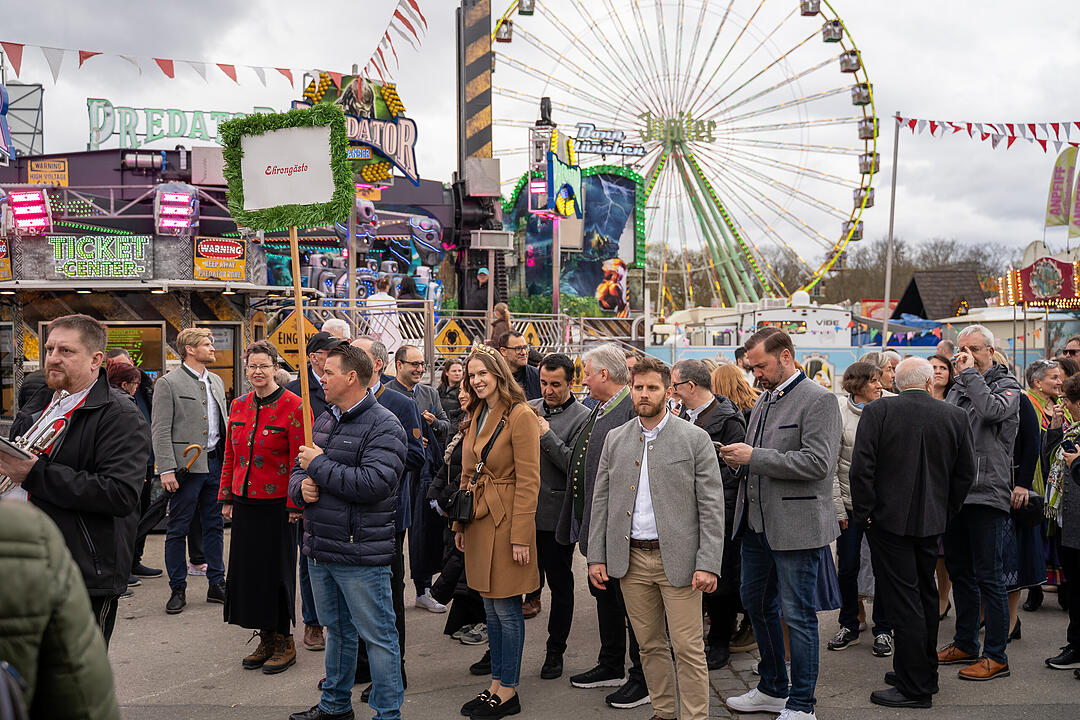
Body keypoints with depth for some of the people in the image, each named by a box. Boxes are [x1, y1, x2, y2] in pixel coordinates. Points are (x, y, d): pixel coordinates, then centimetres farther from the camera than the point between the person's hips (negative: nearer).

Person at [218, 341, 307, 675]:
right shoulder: (238, 406, 9)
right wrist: (227, 497, 11)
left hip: (277, 504, -6)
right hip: (245, 502, 6)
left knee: (277, 570, 2)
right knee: (248, 569, 10)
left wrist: (295, 504, -13)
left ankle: (285, 643, 17)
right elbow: (230, 456, 15)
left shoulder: (292, 406, -9)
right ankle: (266, 639, 24)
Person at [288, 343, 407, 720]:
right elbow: (298, 472, 21)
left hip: (361, 553, -8)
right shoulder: (324, 421, 13)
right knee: (337, 630, 22)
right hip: (320, 548, 8)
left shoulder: (383, 427, -13)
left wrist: (319, 466, -18)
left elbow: (374, 483, -27)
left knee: (377, 635, 1)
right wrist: (301, 485, -4)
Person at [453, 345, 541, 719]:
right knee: (490, 608, 14)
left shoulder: (520, 415, -13)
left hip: (506, 520, -8)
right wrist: (460, 523, 13)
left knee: (506, 609, 0)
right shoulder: (477, 416, 13)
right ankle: (496, 684, 24)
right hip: (479, 520, 8)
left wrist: (520, 536, -19)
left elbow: (528, 481, -16)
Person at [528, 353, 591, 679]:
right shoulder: (529, 409, 9)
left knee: (560, 584, 9)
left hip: (556, 514, -4)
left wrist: (546, 435, -18)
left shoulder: (582, 417, -6)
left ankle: (555, 651, 22)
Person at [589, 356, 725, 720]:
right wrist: (596, 556, 4)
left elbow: (712, 507, -6)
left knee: (688, 648, -2)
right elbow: (601, 501, 10)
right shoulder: (615, 439, 8)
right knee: (650, 644, 13)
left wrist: (708, 564, -13)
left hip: (677, 559, -4)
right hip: (630, 559, 4)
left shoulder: (695, 438, -4)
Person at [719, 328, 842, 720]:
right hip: (756, 523, 9)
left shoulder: (818, 400, -12)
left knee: (798, 615, 0)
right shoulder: (764, 399, 14)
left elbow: (817, 463, -22)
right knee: (756, 603, 17)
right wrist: (738, 457, 2)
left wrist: (755, 457, -20)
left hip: (795, 526, -9)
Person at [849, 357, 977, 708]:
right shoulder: (955, 416, 1)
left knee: (902, 599, -1)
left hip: (889, 519, -4)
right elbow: (967, 472, 5)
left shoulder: (877, 411, -10)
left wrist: (863, 513, -4)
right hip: (931, 521, 5)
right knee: (925, 594, 18)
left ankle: (915, 687, 3)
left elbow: (861, 467, -14)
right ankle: (926, 673, 29)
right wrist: (946, 512, 14)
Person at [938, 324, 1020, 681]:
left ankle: (996, 656, 6)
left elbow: (992, 410, -25)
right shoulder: (957, 389, 16)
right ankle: (965, 645, 27)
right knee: (959, 572, 15)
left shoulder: (1007, 386, -3)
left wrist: (970, 374, -16)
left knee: (988, 577, -3)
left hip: (987, 494, -7)